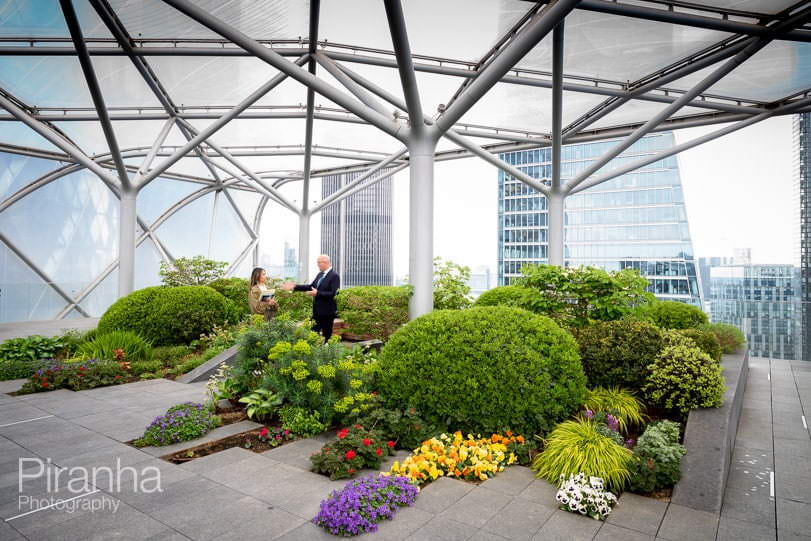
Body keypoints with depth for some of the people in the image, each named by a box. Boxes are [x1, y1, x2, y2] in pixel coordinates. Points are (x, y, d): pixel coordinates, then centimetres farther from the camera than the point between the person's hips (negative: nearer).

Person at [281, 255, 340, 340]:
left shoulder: (334, 276, -14)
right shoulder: (320, 275, 10)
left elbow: (333, 294, -22)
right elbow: (311, 286, 14)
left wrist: (317, 293, -24)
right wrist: (295, 286, 8)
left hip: (327, 312, -8)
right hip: (317, 311, 8)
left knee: (327, 336, 4)